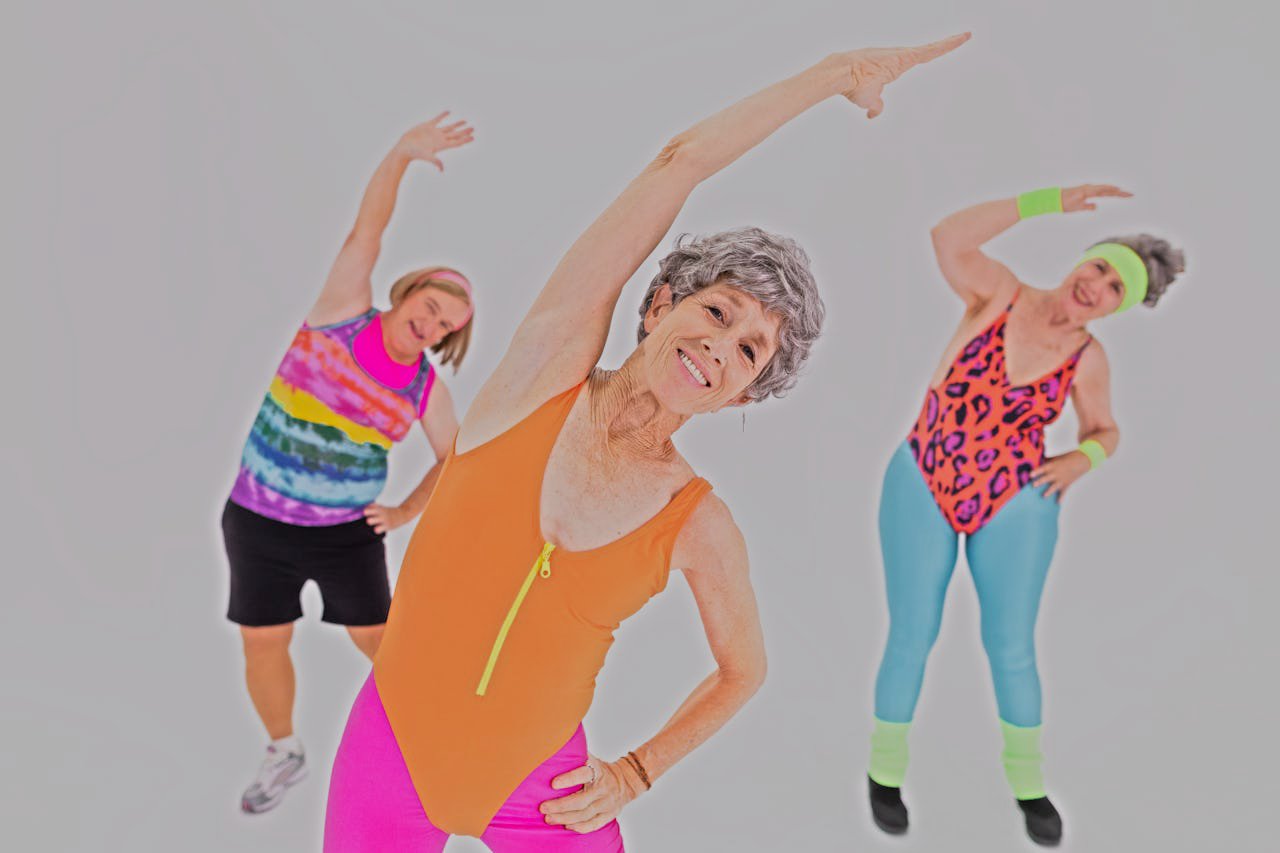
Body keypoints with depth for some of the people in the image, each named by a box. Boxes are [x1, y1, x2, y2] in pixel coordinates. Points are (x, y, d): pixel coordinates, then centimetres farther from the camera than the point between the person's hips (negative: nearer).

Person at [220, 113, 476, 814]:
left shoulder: (427, 386, -5)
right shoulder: (345, 310, -10)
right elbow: (366, 233, -23)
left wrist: (406, 513, -5)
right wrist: (400, 156, -34)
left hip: (347, 530, 0)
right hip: (258, 520, 0)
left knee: (376, 638, 8)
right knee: (263, 644, 10)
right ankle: (285, 752, 36)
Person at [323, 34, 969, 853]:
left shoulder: (703, 529, -14)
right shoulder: (554, 357, -17)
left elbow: (744, 670, 5)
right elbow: (680, 162, -19)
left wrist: (637, 773, -2)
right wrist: (842, 68, -10)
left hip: (535, 783, 0)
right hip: (392, 744, 1)